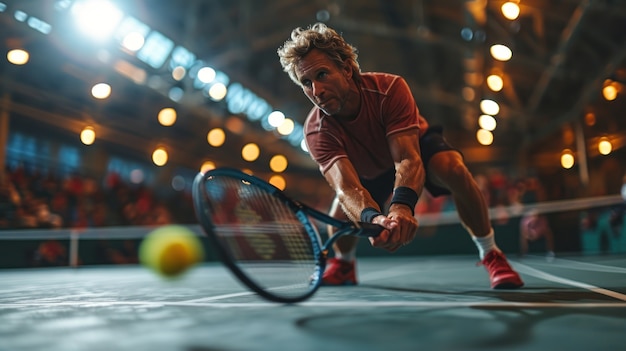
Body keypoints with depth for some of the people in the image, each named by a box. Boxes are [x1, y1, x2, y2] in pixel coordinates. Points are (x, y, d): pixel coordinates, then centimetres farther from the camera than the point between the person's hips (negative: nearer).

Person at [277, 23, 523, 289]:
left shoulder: (390, 89, -35)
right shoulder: (317, 132, -32)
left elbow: (408, 159, -45)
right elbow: (346, 186, -47)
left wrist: (401, 205, -66)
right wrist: (372, 218, -69)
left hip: (417, 145, -1)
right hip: (369, 172, 2)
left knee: (453, 168, -33)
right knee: (340, 216, -19)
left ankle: (491, 254, -13)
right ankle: (344, 263, 19)